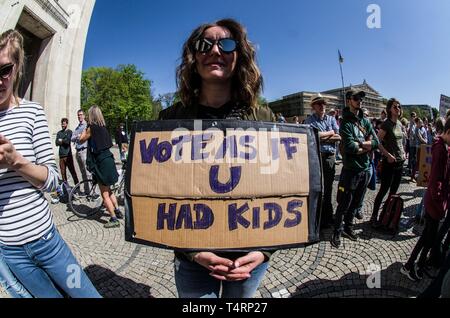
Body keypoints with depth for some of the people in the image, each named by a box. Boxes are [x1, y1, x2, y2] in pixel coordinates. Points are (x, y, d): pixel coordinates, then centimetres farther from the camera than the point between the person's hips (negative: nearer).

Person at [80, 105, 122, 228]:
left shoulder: (92, 127, -11)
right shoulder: (103, 126, 9)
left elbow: (82, 139, 0)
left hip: (101, 161, -8)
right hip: (108, 158, 8)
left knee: (104, 194, -1)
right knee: (108, 190, 23)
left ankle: (114, 219, 2)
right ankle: (117, 211, 31)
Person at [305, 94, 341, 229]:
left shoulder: (331, 119, 12)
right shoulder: (310, 120, -1)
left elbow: (339, 137, 1)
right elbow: (315, 135, -17)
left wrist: (323, 137, -10)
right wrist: (330, 133, -3)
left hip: (330, 156, 5)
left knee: (328, 188, 13)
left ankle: (328, 216, 26)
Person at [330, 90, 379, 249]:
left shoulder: (365, 121, 10)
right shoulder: (346, 122, -10)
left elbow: (376, 142, 2)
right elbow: (350, 147, -22)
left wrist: (359, 143, -12)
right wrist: (366, 147, -8)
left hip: (366, 169, 7)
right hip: (351, 169, -6)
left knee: (356, 203, 17)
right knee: (344, 204, 2)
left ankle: (348, 227, 33)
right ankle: (337, 232, 17)